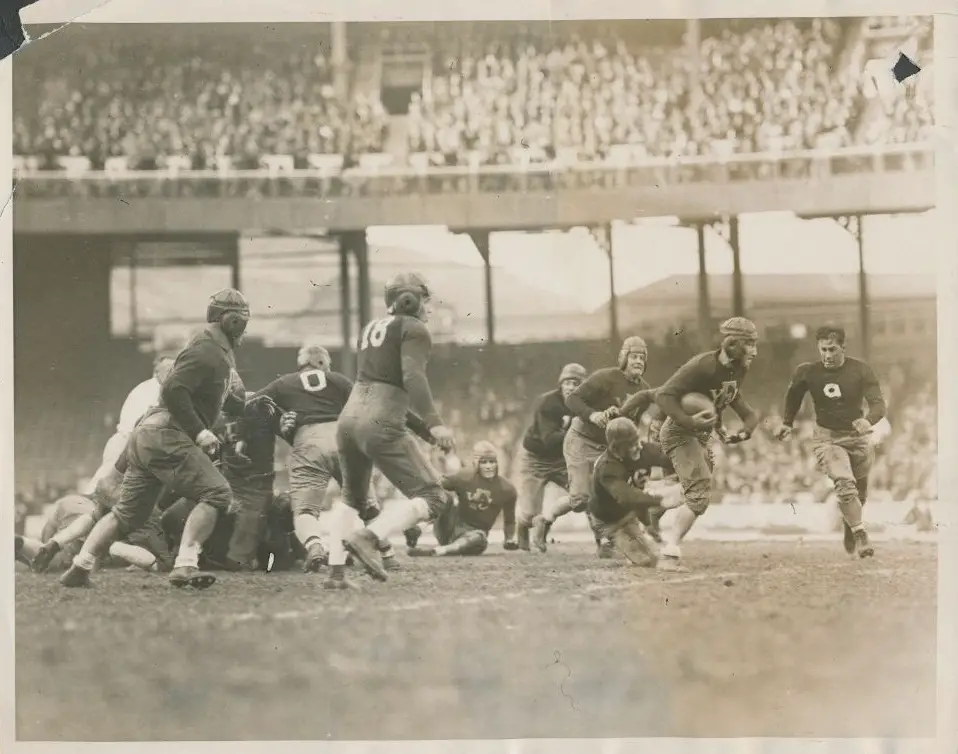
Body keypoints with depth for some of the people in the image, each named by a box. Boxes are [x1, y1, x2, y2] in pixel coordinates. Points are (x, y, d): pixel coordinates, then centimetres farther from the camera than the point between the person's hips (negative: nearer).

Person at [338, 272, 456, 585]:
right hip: (382, 425, -7)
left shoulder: (372, 327, 20)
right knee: (431, 497, -3)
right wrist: (433, 423, -24)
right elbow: (413, 377, -16)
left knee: (351, 497, 25)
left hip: (348, 417, 7)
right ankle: (369, 537, -26)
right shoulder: (414, 330, -1)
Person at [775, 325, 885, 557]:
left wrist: (868, 420, -39)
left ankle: (849, 524, 42)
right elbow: (793, 396, 13)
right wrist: (787, 423, 8)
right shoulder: (807, 373, -9)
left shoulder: (861, 370, -13)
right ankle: (861, 536, -21)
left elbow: (878, 404, -20)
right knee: (845, 483, -23)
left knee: (860, 491, 12)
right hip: (827, 438, -1)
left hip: (857, 436, 1)